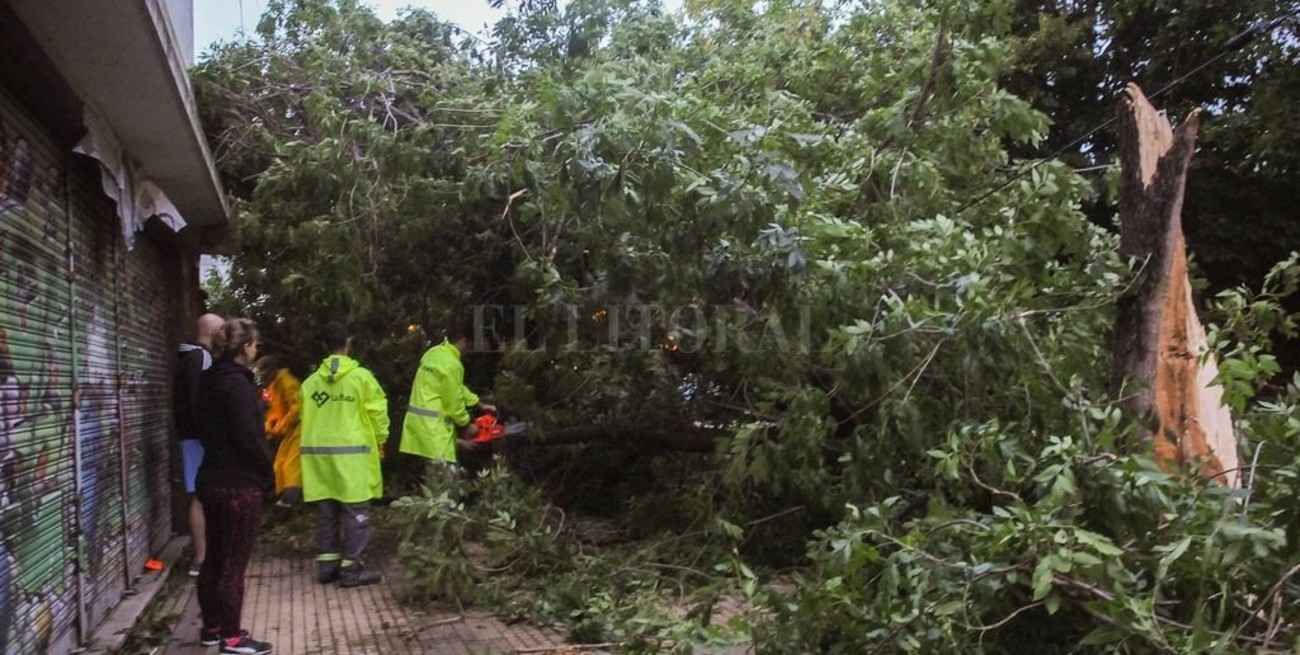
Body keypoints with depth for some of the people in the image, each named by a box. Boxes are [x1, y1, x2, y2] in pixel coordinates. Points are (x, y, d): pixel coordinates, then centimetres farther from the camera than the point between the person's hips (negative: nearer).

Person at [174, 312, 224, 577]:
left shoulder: (195, 356, 17)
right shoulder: (199, 358, -14)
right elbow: (199, 401, -22)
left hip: (195, 435, 10)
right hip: (199, 436, -10)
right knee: (200, 496, -7)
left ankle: (203, 553, 22)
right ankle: (201, 558, -5)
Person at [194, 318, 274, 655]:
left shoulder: (209, 381, 10)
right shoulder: (237, 382, -17)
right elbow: (248, 437, -21)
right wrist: (268, 474, -10)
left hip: (213, 479, 9)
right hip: (240, 483, -9)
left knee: (214, 557, 16)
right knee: (234, 563, -1)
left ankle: (211, 627, 27)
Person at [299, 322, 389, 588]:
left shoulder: (311, 381, 3)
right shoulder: (361, 376, -7)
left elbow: (305, 418, 4)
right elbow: (377, 413, -4)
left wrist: (320, 442, 16)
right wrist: (379, 441, 12)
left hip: (319, 455, 4)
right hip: (352, 454, -4)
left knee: (326, 513, 13)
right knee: (355, 514, 2)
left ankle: (327, 565, 20)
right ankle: (351, 569, 4)